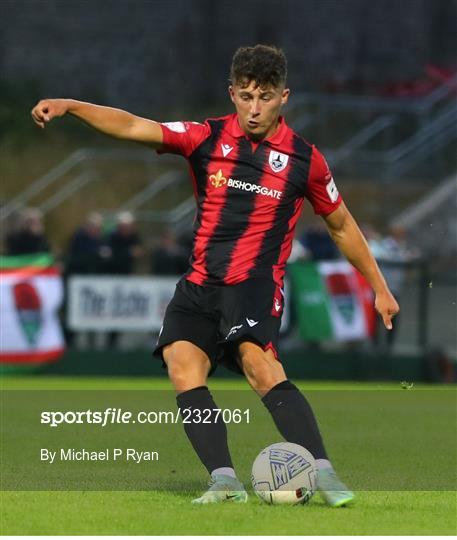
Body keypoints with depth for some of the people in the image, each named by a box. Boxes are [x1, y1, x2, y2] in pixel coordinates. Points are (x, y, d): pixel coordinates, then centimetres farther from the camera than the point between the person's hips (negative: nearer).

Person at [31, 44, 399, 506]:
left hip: (256, 282, -3)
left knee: (258, 362, -28)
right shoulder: (208, 138, 4)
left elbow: (342, 227, 16)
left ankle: (323, 474, -31)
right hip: (200, 283, 3)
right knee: (182, 365, -19)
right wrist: (69, 106, -20)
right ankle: (224, 481, -22)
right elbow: (133, 127, -6)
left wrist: (379, 288, 18)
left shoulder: (304, 158, 2)